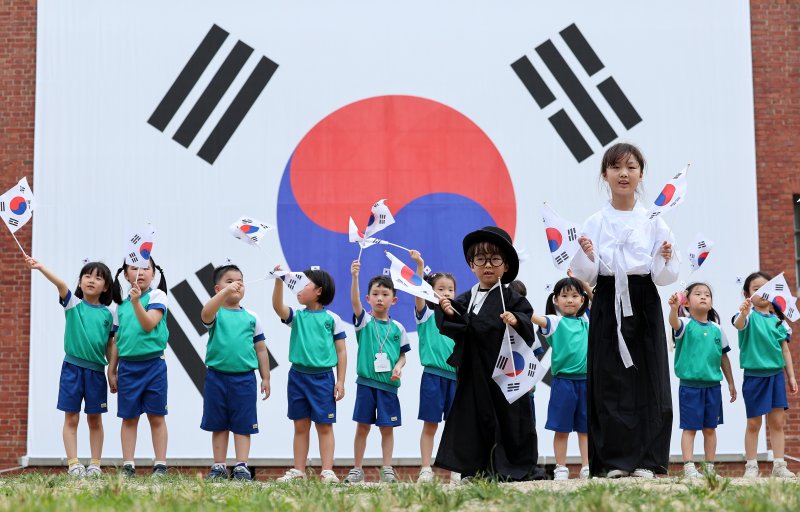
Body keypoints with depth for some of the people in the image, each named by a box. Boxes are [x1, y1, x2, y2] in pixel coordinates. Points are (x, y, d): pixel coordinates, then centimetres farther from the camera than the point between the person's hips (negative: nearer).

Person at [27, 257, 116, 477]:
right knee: (71, 418, 0)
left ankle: (95, 464, 13)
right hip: (72, 367, -1)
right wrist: (41, 267, -33)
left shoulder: (108, 314, 5)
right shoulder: (73, 304, 1)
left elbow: (111, 345, 8)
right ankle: (73, 464, 1)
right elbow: (60, 284, -17)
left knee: (95, 419, 7)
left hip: (96, 370, 1)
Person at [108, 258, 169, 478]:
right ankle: (128, 466, 9)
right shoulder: (121, 305, 11)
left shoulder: (157, 296, -1)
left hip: (153, 364, -3)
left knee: (156, 417, 1)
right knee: (129, 417, 5)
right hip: (127, 366, 3)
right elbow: (117, 341, 14)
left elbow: (149, 325, -15)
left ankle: (160, 465, 5)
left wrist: (136, 301, -25)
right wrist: (112, 370, 13)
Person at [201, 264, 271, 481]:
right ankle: (219, 466, 14)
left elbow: (261, 349, 11)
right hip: (217, 377, -1)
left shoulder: (251, 317, 7)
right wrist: (226, 291, -36)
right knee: (218, 425, 7)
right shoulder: (216, 314, 0)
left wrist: (265, 378, 8)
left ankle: (241, 466, 1)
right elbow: (206, 313, -27)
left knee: (242, 426, 0)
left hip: (244, 378, 1)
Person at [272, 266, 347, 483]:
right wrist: (279, 281, -25)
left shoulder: (332, 318, 0)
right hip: (298, 376, 3)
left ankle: (327, 471, 1)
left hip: (323, 378, -3)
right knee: (300, 426, 8)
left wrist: (340, 381, -4)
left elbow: (341, 351, 0)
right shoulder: (296, 316, 7)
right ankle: (298, 470, 13)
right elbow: (278, 306, -13)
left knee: (324, 426, 0)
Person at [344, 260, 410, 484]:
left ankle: (387, 469, 10)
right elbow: (354, 301, -18)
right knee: (362, 427, 2)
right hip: (366, 382, -1)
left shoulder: (397, 328, 7)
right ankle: (357, 469, 8)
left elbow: (402, 355, 13)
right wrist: (355, 277, -33)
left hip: (389, 384, 2)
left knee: (387, 428, 4)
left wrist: (398, 366, -10)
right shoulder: (364, 321, 0)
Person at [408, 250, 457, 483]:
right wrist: (419, 266, -27)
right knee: (430, 425, -1)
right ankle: (426, 469, 3)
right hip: (433, 375, -4)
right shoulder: (426, 315, 1)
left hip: (456, 376, 4)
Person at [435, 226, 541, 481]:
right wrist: (449, 314, -11)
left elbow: (527, 324, -6)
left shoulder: (510, 298, 1)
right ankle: (475, 468, 11)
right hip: (473, 370, 4)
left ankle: (520, 467, 10)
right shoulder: (465, 300, 12)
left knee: (508, 414, 0)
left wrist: (516, 321, -25)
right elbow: (455, 331, 6)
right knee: (474, 413, 4)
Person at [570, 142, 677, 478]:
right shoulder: (593, 224, 5)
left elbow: (664, 277, 4)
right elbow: (586, 277, 3)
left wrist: (665, 259, -17)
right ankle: (615, 459, 6)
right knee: (610, 381, -1)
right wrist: (586, 256, -16)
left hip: (644, 305, 0)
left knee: (648, 380, 0)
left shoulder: (654, 222, 5)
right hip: (608, 307, 0)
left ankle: (647, 460, 7)